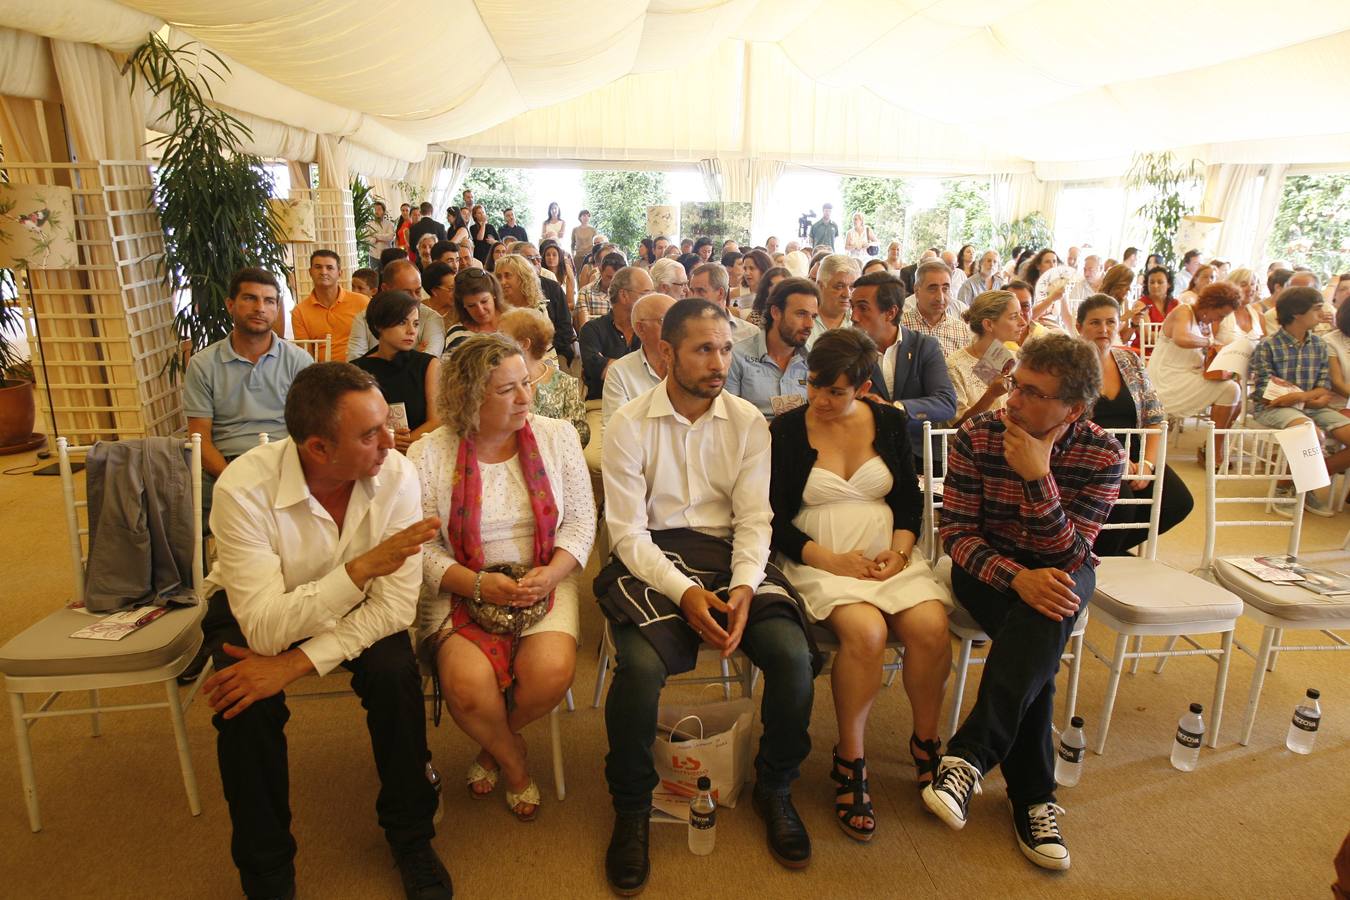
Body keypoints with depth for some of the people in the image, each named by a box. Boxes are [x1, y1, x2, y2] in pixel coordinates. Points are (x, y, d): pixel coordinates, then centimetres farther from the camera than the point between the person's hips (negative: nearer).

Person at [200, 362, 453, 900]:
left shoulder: (395, 476, -25)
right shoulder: (244, 488, -31)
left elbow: (395, 605, -23)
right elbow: (265, 629, -35)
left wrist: (297, 663, -32)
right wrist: (362, 568, -45)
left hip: (353, 611, 1)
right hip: (253, 612, -1)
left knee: (396, 675, -25)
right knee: (246, 704, -28)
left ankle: (410, 836, 1)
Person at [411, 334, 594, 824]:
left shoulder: (557, 437, 1)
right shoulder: (428, 455, -5)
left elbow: (580, 520, 2)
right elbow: (420, 546, -5)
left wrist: (550, 573, -14)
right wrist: (477, 584, -18)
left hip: (544, 581, 1)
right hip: (460, 588, -1)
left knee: (552, 671, -25)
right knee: (467, 682, -26)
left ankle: (494, 744, 12)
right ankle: (512, 760, 10)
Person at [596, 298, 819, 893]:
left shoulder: (748, 421, 5)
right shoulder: (629, 425, -2)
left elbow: (754, 518, 2)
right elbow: (628, 531, -6)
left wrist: (742, 588, -17)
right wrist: (685, 591, -20)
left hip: (729, 554, 2)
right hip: (652, 558, -2)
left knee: (792, 654, -23)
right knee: (641, 665, -30)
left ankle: (774, 788, 7)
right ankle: (631, 807, 0)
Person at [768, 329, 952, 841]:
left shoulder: (889, 423, 11)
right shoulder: (786, 431, 1)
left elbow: (909, 499, 13)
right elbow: (775, 520, -2)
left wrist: (899, 549, -6)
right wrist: (830, 560, -14)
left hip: (889, 555, 3)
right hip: (820, 560, -3)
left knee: (931, 626, -24)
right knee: (866, 631, -31)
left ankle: (926, 743, 3)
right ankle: (849, 761, -10)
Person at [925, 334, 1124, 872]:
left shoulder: (1102, 456, -13)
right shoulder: (977, 437, -13)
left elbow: (1066, 555, -19)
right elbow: (956, 532, -12)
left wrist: (1038, 476, -33)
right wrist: (1016, 577, -30)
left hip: (1059, 572, 1)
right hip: (987, 566, 0)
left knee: (1045, 619, -35)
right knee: (1036, 647, -30)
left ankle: (969, 756, -32)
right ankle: (1033, 796, -15)